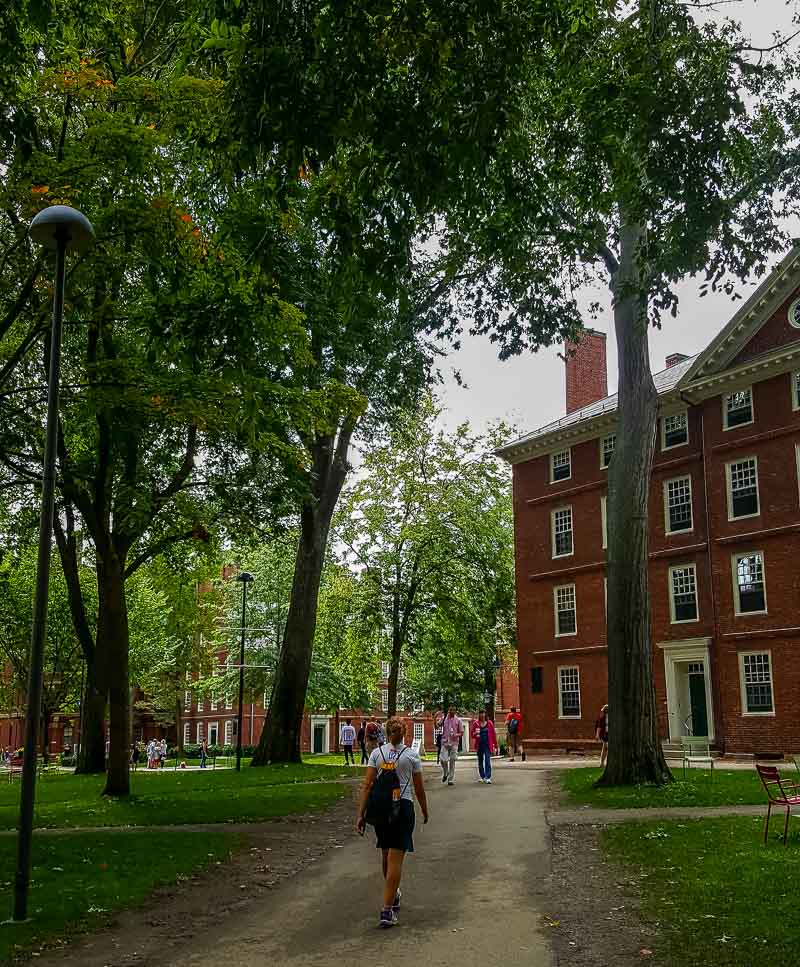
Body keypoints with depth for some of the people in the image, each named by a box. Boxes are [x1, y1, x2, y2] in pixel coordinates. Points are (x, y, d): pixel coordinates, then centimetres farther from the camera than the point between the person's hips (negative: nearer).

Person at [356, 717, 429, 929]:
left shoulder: (376, 753, 2)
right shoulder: (412, 755, -2)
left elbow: (367, 786, -4)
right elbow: (419, 789, 2)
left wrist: (361, 814, -3)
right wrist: (425, 812, 17)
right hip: (403, 807, -3)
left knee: (386, 854, 21)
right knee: (395, 859, -2)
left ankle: (393, 894, 40)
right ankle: (387, 909, -7)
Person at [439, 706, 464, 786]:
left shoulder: (458, 720, 2)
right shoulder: (444, 719, 7)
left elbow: (462, 733, 4)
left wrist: (456, 735, -16)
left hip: (454, 743, -1)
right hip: (445, 742, 1)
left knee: (452, 761, 1)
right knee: (443, 760, -10)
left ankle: (451, 779, 10)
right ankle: (445, 773, 20)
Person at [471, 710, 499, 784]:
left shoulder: (489, 723, 1)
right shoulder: (476, 723, 2)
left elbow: (493, 735, 4)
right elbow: (473, 734, 4)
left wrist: (495, 746, 3)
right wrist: (475, 734, -20)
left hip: (487, 745, -2)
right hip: (479, 745, 2)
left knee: (487, 761, -11)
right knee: (480, 761, 10)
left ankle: (488, 778, -13)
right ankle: (482, 777, 22)